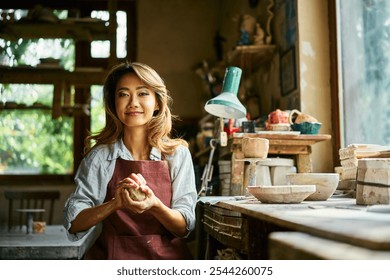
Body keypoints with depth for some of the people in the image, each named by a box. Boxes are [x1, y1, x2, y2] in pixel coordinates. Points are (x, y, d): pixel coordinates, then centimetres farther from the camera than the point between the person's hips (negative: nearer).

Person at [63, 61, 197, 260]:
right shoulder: (100, 156, 3)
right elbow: (73, 224, -2)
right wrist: (115, 203, -18)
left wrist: (154, 205, -18)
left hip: (167, 257, 1)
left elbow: (184, 227, 1)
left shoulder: (178, 154, 5)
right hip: (114, 253, -1)